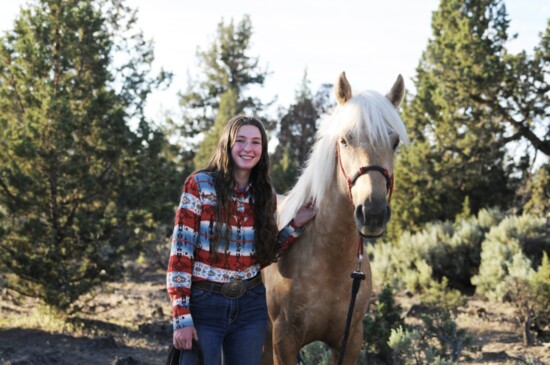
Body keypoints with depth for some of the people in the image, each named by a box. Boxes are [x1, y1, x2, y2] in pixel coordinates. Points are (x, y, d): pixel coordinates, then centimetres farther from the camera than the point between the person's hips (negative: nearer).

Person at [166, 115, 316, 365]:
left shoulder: (265, 195, 6)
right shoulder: (200, 185, -7)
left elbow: (264, 257, 12)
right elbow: (181, 251, -10)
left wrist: (295, 225, 0)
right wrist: (182, 318, -15)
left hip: (250, 306, 4)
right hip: (204, 305, -4)